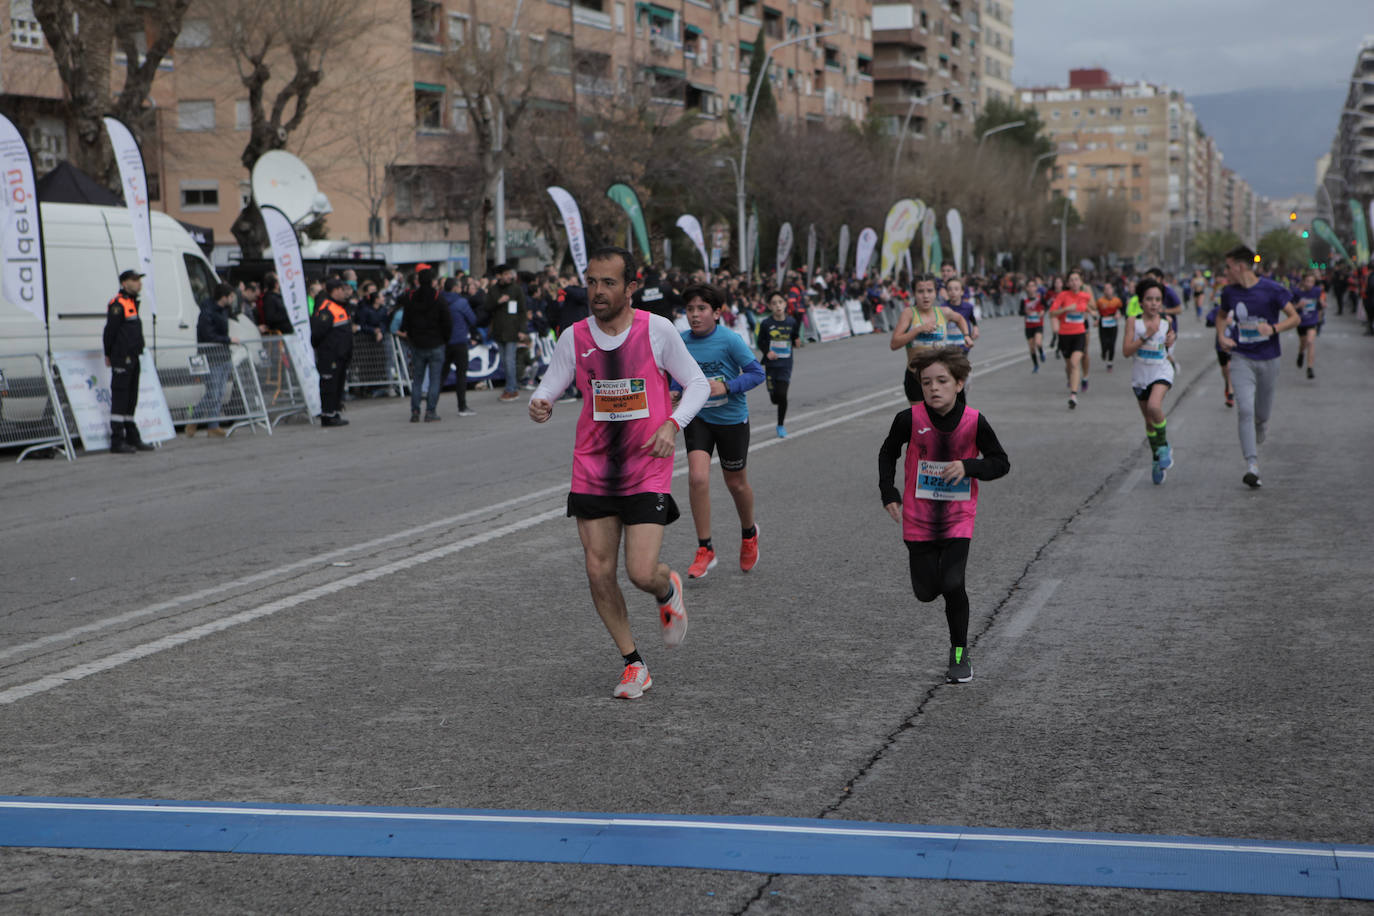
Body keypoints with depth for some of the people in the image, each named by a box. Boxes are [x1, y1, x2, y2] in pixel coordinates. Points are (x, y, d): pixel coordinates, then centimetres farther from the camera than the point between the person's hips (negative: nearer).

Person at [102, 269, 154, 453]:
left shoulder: (132, 303, 18)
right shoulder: (118, 304, -12)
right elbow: (110, 331, -14)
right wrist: (109, 355, -12)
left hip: (133, 359, 10)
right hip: (121, 359, -10)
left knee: (131, 398, 14)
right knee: (119, 398, -8)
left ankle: (132, 438, 21)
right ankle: (117, 442, -6)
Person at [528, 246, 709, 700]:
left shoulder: (657, 330, -8)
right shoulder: (574, 338, -2)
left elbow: (697, 384, 1)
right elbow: (546, 389, 3)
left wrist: (672, 424, -15)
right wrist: (538, 405, -22)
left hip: (647, 471, -3)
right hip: (592, 471, 3)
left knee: (641, 573, -12)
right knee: (599, 573, 0)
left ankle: (668, 590, 27)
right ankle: (633, 664, 18)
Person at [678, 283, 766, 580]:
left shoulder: (730, 340, -17)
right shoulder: (681, 342, -5)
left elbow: (757, 372, -13)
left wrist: (727, 386, -25)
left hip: (731, 419, -2)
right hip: (698, 418, 2)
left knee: (736, 483, 13)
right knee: (697, 478, -16)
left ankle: (749, 533, 44)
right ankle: (705, 550, -5)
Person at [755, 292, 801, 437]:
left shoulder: (791, 322, -3)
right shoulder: (766, 324, -6)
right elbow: (760, 342, 2)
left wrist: (797, 342, -9)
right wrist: (767, 352, -13)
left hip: (785, 364, 0)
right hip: (770, 364, 0)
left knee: (782, 394, -11)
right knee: (774, 397, 3)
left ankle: (781, 425, 7)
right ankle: (783, 414, 40)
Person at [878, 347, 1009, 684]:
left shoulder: (974, 422, -12)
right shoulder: (910, 419, -12)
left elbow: (1001, 463, -2)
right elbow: (888, 453, 7)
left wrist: (968, 466, -19)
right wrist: (889, 492, -2)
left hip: (958, 518, -1)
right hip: (918, 518, 1)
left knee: (952, 585, -15)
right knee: (926, 591, 5)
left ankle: (959, 653, 6)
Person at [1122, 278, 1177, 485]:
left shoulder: (1166, 321, -1)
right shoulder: (1133, 322, -7)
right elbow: (1126, 351, -13)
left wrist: (1170, 342, -7)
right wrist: (1145, 336, -22)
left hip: (1162, 370, -1)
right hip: (1140, 373, 1)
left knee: (1154, 406, -28)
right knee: (1148, 420, 10)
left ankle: (1163, 446, -6)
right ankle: (1156, 456, 30)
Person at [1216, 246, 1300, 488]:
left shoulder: (1272, 290, -9)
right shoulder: (1229, 292, 1)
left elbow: (1294, 318, -4)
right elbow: (1222, 315, 21)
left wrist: (1273, 329, -22)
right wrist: (1221, 336, 1)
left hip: (1268, 359, -1)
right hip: (1241, 359, 1)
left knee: (1262, 414, 10)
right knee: (1245, 410, -16)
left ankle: (1256, 439, 46)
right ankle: (1252, 467, -19)